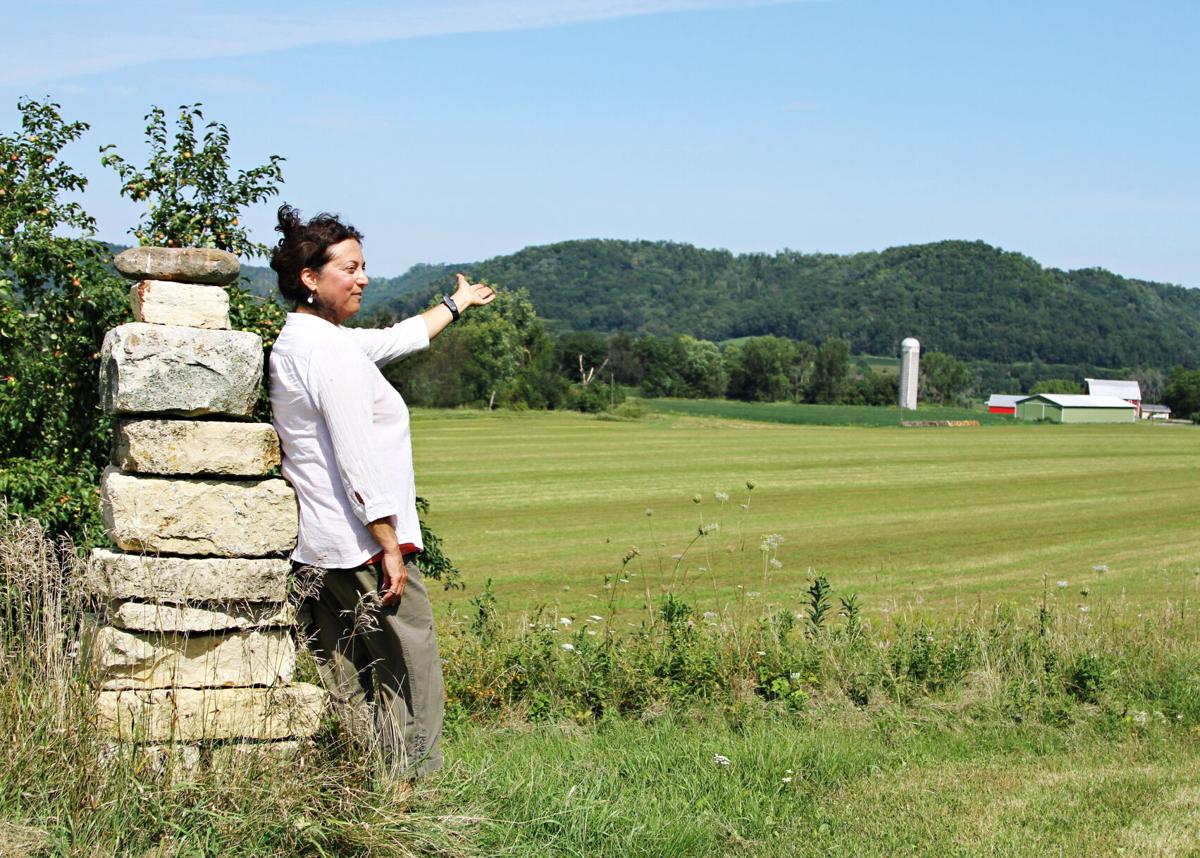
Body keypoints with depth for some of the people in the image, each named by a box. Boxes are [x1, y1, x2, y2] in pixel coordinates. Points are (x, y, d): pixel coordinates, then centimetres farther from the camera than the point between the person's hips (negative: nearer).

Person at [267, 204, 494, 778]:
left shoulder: (294, 342, 15)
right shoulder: (332, 349, -16)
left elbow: (394, 341, 30)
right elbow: (358, 461, -21)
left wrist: (456, 304, 43)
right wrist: (390, 546, -18)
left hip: (317, 550, 10)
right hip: (360, 544, -10)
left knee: (347, 685, 12)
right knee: (412, 675, -2)